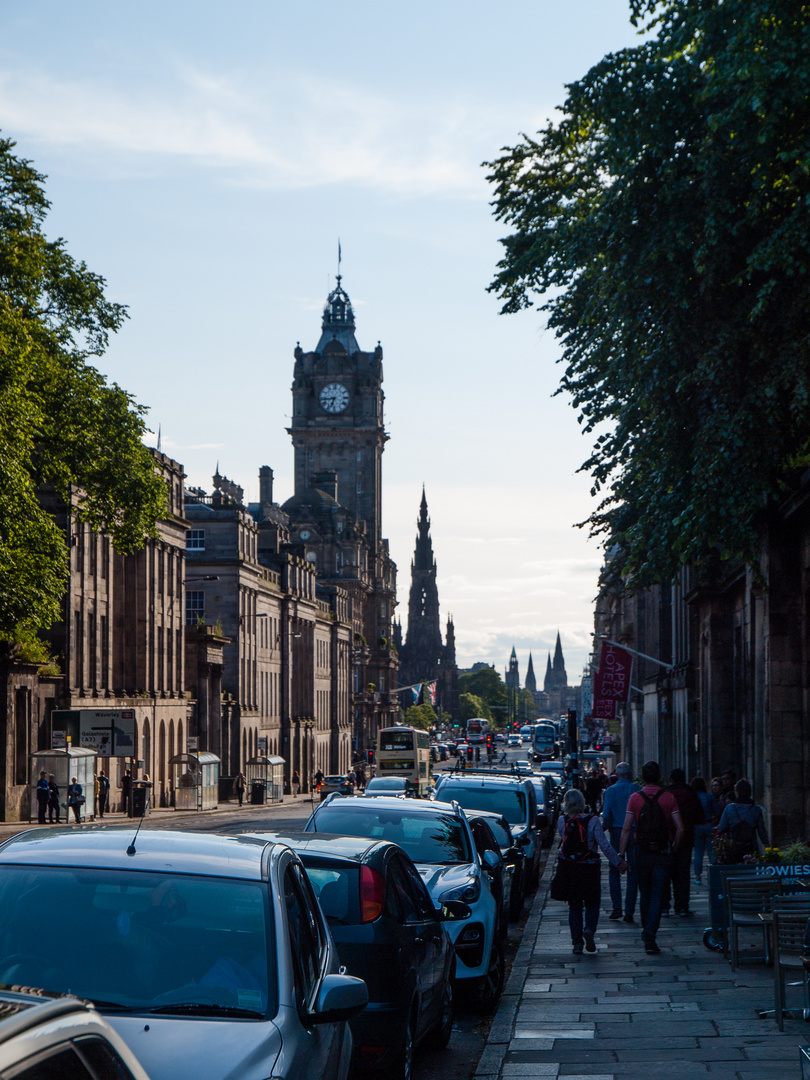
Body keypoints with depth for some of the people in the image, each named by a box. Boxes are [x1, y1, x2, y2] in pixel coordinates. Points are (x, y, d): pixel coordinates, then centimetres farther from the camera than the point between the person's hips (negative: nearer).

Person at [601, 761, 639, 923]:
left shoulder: (610, 791, -3)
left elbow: (606, 815, -6)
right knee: (633, 873, 5)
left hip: (617, 832, 0)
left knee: (614, 871, 12)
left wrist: (605, 828, 12)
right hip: (635, 833, 0)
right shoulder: (637, 790, -2)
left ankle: (617, 907, 1)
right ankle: (629, 912, 3)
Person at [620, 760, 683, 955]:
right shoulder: (668, 798, -3)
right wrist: (674, 846, 10)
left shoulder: (635, 798, -3)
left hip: (642, 851, 1)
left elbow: (626, 829, -5)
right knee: (657, 895, 0)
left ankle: (646, 930, 28)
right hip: (662, 851, -1)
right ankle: (650, 936, -9)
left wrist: (621, 853, 0)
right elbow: (680, 828, -6)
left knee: (645, 893, 16)